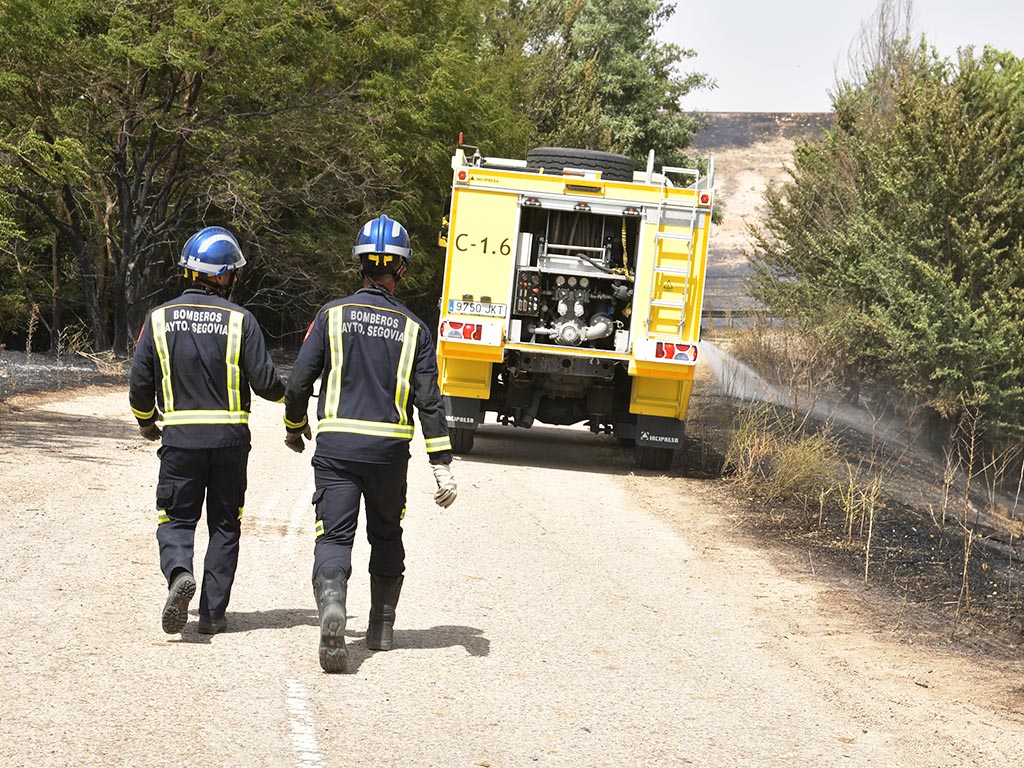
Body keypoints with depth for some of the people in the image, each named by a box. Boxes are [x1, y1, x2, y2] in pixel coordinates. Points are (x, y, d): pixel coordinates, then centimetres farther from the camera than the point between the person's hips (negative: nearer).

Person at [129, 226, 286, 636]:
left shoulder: (160, 318, 1)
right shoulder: (240, 320, -5)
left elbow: (140, 381, 3)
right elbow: (263, 380, -7)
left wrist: (145, 421, 21)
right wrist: (286, 391, 16)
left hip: (179, 436, 1)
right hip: (230, 437, 0)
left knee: (176, 519, 8)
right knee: (224, 525, 11)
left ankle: (179, 572, -22)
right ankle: (213, 613, 9)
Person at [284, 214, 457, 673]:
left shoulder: (333, 314, 0)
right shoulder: (414, 329, 3)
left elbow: (299, 380, -1)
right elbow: (429, 401, -2)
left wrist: (295, 427, 18)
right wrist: (442, 467, -1)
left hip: (337, 445, -1)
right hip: (390, 449, 2)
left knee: (334, 536, -5)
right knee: (387, 535, 21)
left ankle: (331, 602, -33)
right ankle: (382, 626, 27)